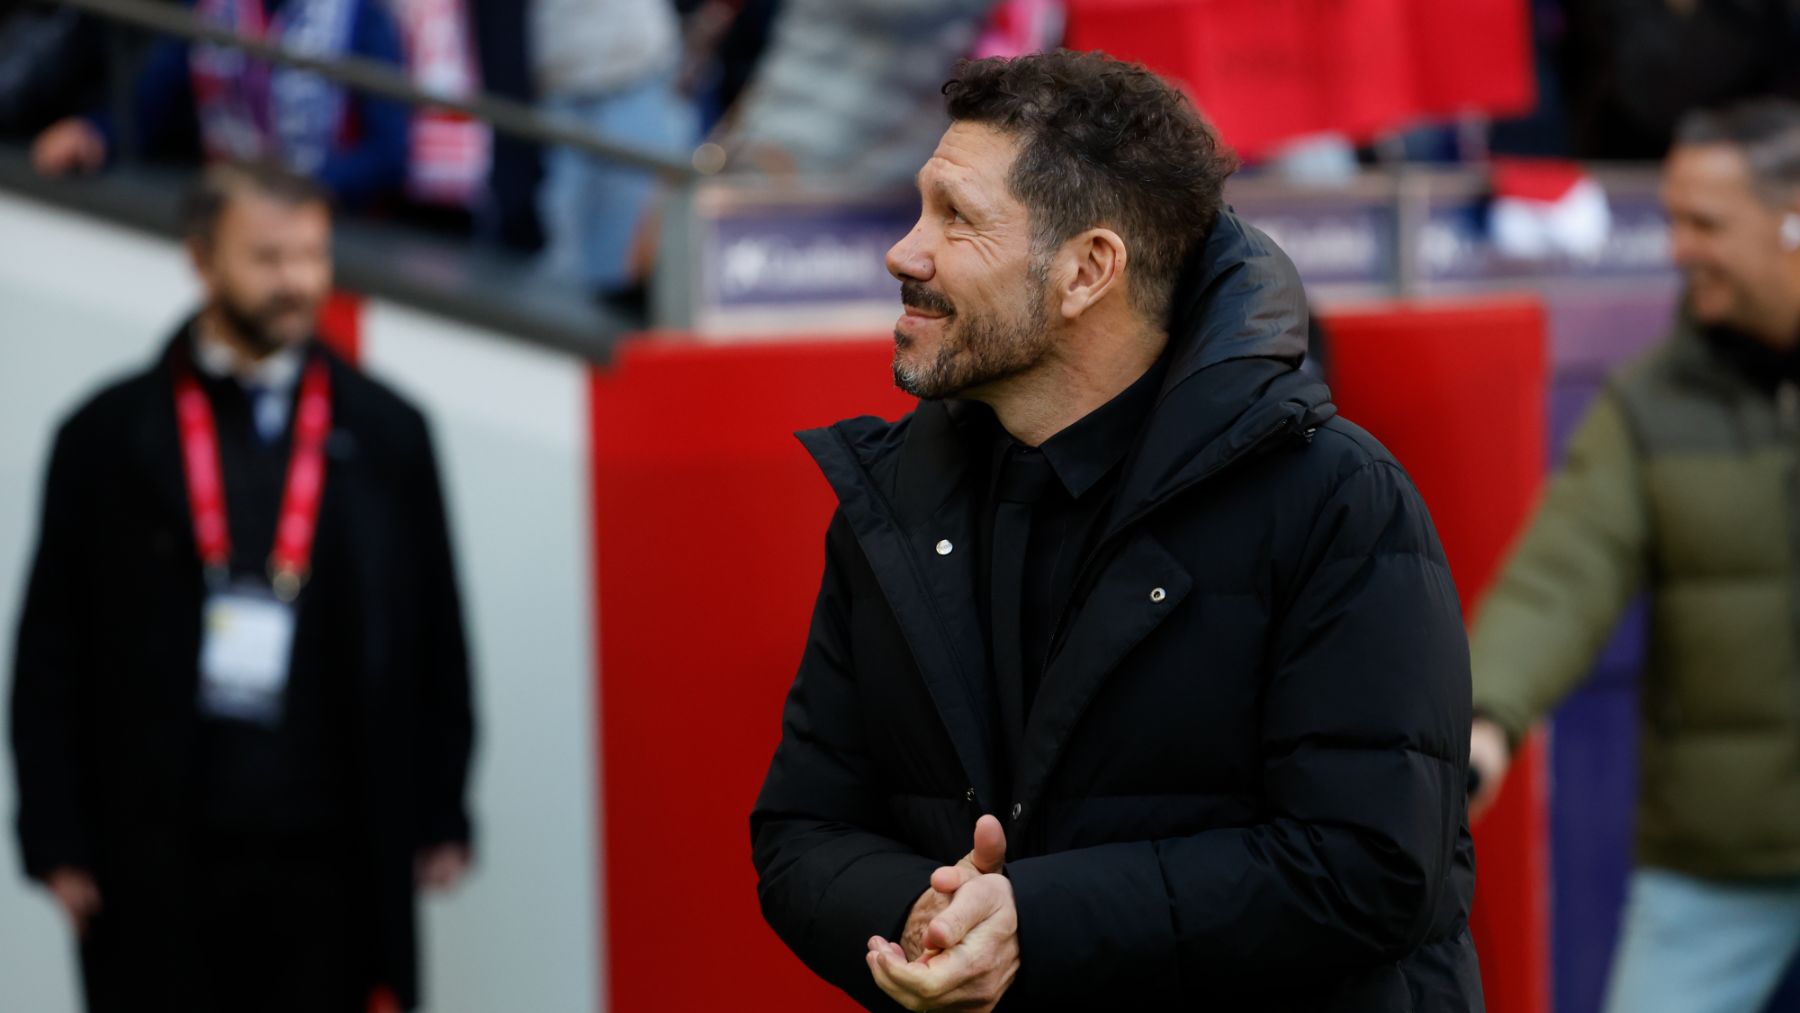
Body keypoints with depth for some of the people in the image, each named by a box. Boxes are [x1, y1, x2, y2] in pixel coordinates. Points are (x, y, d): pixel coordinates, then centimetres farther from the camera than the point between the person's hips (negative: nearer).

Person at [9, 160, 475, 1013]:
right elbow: (49, 656, 3)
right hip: (157, 862, -1)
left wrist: (439, 817, 6)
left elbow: (435, 640, 10)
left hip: (328, 855, 1)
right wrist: (56, 840, -2)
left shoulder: (386, 436, 8)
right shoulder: (110, 436, 3)